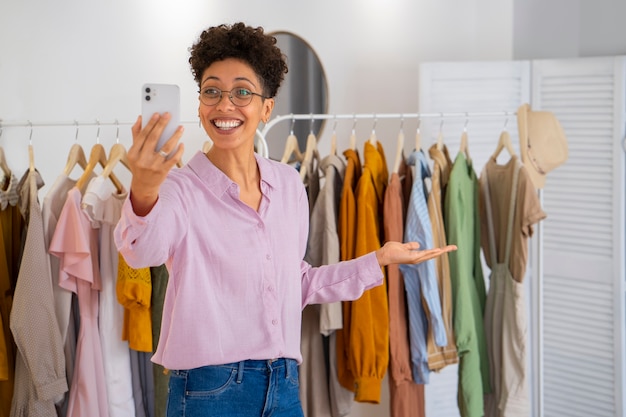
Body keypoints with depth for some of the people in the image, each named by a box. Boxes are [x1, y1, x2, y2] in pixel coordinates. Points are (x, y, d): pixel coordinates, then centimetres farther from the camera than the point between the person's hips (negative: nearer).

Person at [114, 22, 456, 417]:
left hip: (284, 385, 5)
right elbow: (144, 250, -33)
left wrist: (379, 260, 16)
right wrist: (143, 194, -53)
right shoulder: (181, 189, -11)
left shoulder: (290, 184, 6)